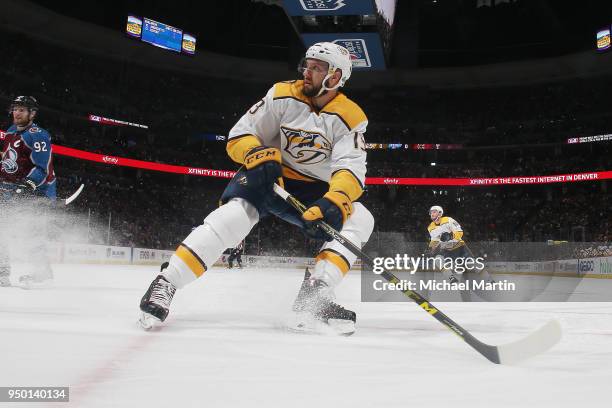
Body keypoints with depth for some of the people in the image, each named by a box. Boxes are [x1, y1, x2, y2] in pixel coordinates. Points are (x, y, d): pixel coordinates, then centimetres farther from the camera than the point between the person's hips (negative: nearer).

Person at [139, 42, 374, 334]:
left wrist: (336, 200, -43)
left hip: (312, 190, 3)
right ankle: (166, 283, -27)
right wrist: (257, 154, -31)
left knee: (359, 218, -19)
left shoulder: (351, 118, -9)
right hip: (267, 176, -2)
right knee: (237, 213, -31)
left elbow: (352, 168, -22)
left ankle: (314, 295, -28)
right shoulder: (282, 95, -8)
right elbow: (239, 136, -8)